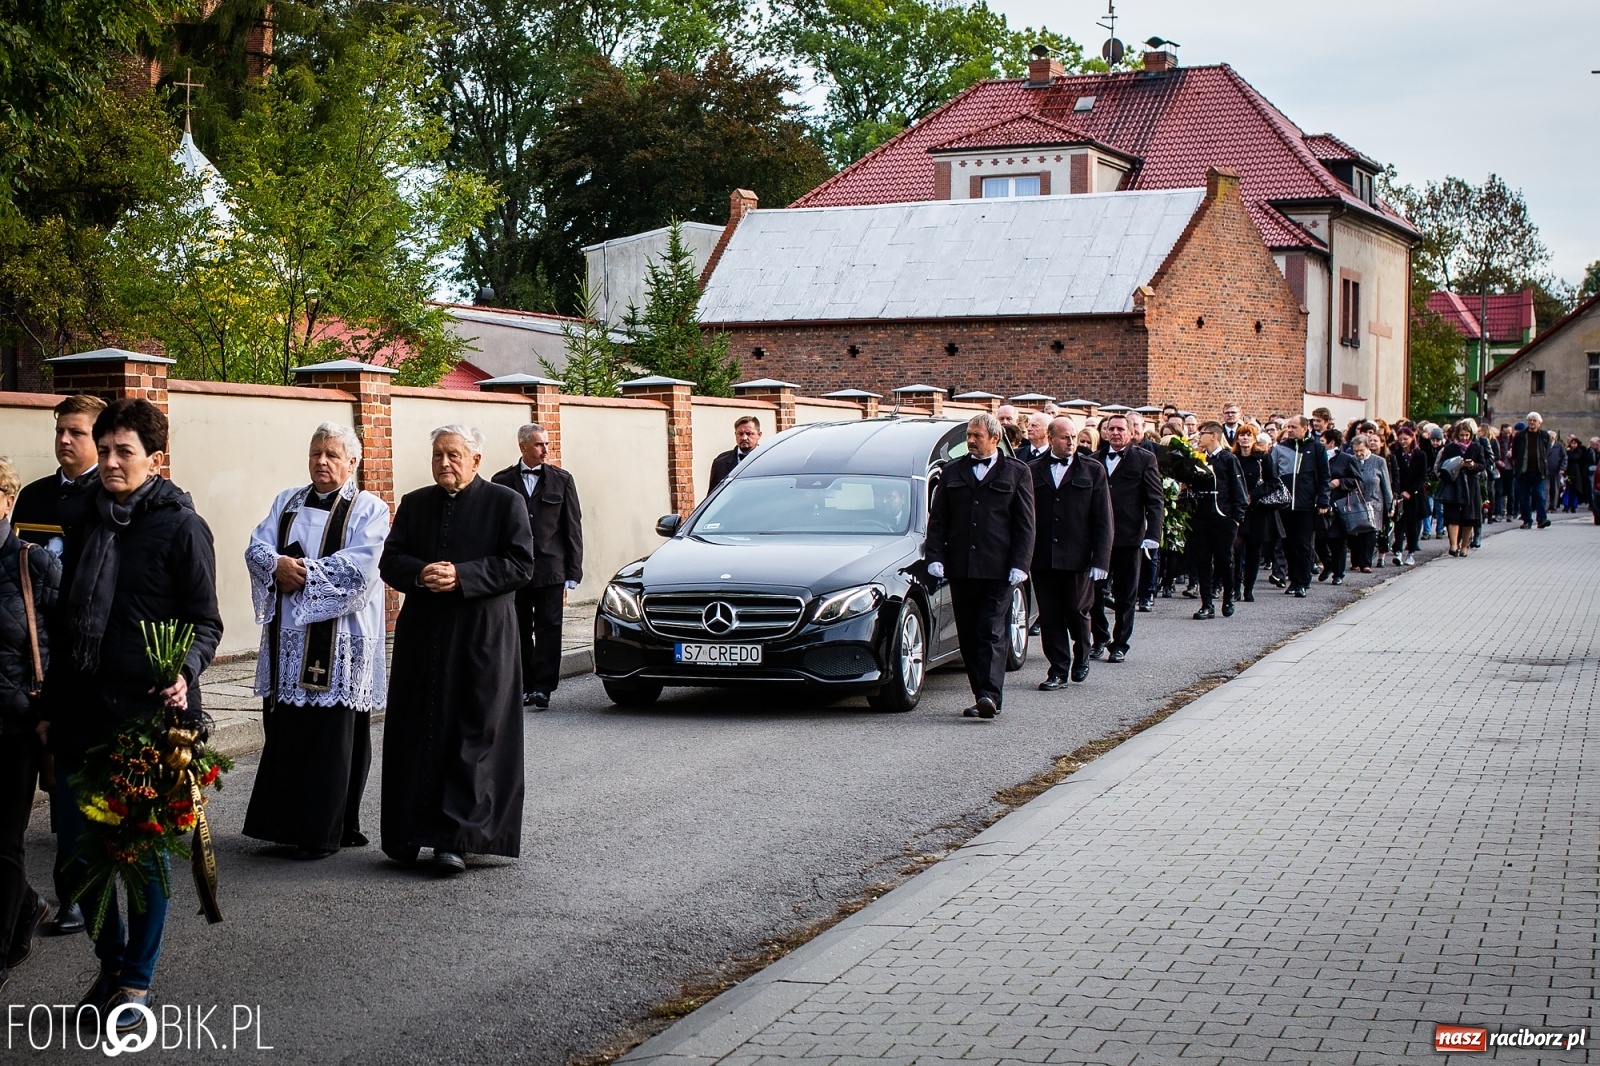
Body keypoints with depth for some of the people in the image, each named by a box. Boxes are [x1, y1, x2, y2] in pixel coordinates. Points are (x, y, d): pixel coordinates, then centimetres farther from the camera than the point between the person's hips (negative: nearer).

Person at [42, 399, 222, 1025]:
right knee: (76, 849, 8)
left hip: (151, 713, -5)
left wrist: (185, 674, -25)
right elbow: (69, 621, 17)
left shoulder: (181, 527, -6)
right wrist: (51, 706, 17)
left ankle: (137, 978, 19)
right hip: (83, 710, 5)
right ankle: (112, 959, 29)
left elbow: (205, 623, -6)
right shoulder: (85, 524, 11)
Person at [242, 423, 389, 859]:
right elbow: (256, 548, 5)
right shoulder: (288, 501, 16)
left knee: (330, 736, -3)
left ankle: (324, 831, 3)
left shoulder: (369, 509, 1)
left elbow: (360, 566, -13)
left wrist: (305, 573, -14)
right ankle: (284, 821, 14)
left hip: (338, 639, -4)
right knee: (285, 729, 5)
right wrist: (279, 565, -16)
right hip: (287, 635, 5)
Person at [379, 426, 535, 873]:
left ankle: (456, 839, -6)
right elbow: (390, 561, 8)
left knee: (473, 738, -6)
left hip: (483, 638, -4)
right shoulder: (414, 504, 13)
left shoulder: (505, 503, 1)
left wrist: (461, 577, -17)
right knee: (413, 735, 4)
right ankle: (406, 835, 14)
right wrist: (421, 574, -14)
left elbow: (520, 565, -7)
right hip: (422, 636, 4)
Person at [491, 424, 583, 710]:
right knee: (519, 632, 5)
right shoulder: (503, 482, 5)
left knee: (549, 630, -3)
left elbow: (573, 528, 6)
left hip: (551, 570, -1)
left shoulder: (561, 480, 7)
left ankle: (543, 688, -1)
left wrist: (572, 574, 0)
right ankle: (526, 687, 13)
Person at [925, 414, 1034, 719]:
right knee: (968, 635, 5)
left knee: (991, 633, -9)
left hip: (997, 569, -4)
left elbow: (1025, 523, 2)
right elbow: (937, 519, 12)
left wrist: (1019, 565, -8)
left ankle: (990, 696, -15)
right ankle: (983, 696, 11)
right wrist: (935, 556, -1)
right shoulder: (952, 471, 14)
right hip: (960, 567, 4)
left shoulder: (1017, 473, 6)